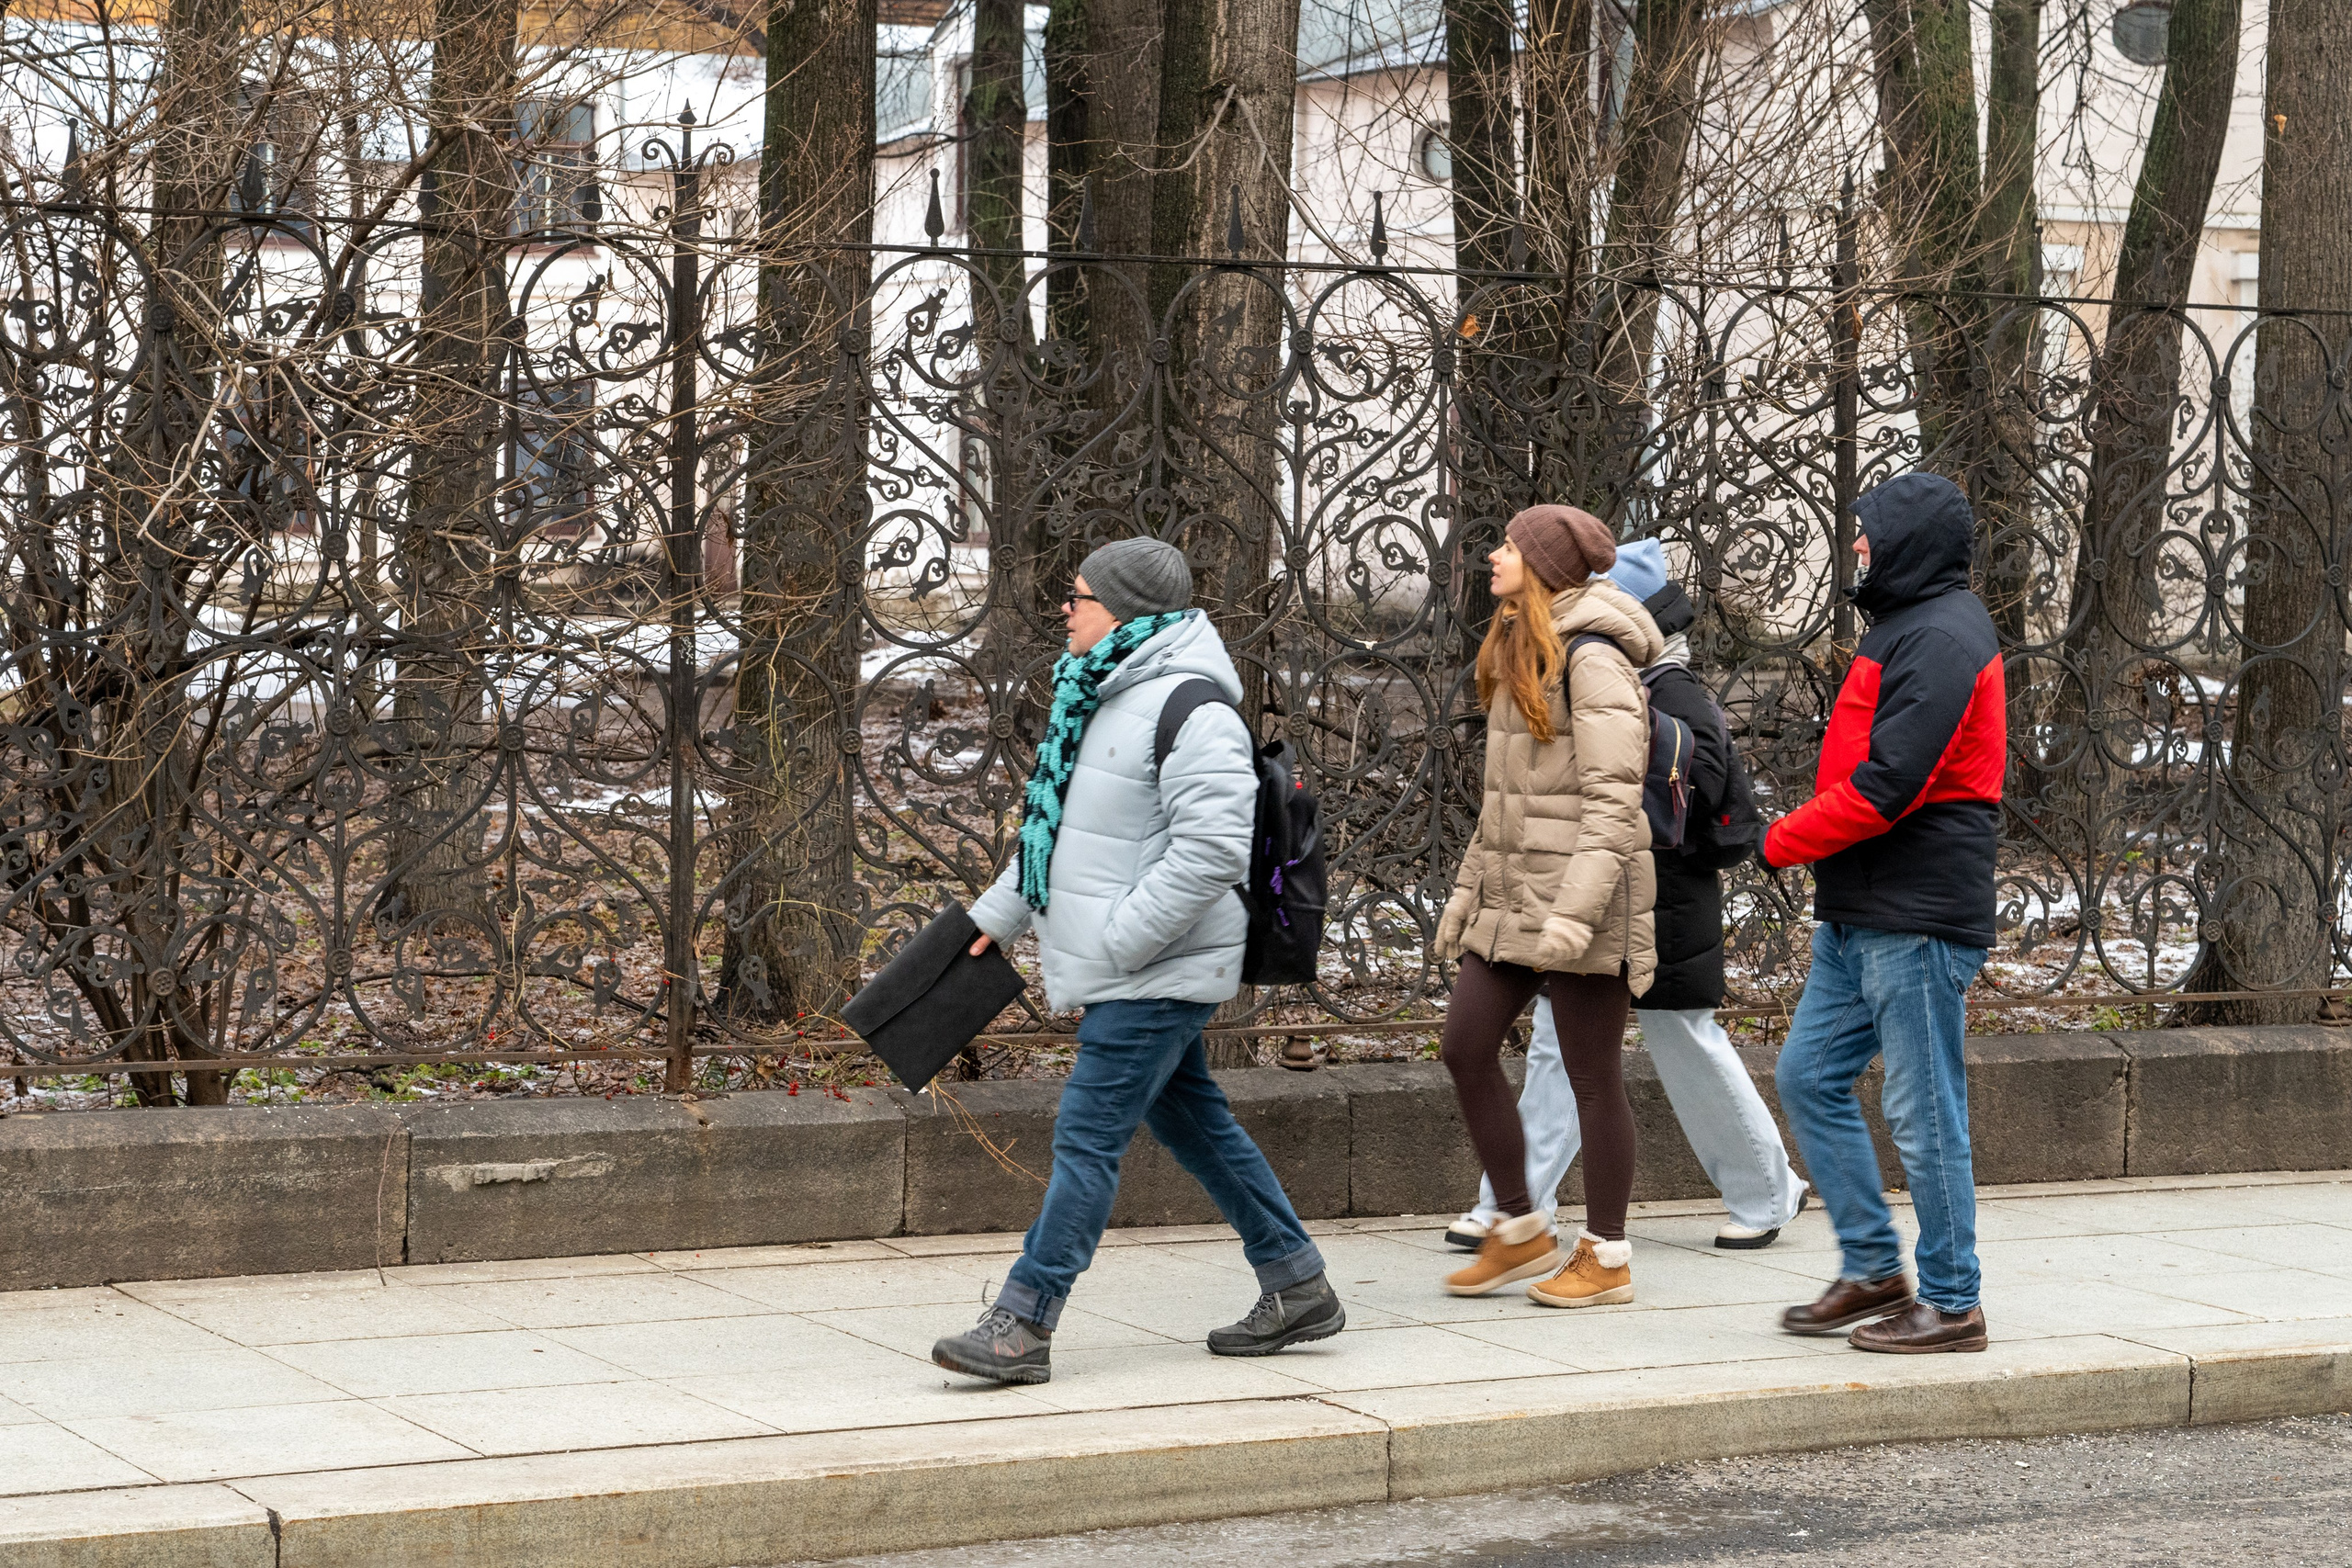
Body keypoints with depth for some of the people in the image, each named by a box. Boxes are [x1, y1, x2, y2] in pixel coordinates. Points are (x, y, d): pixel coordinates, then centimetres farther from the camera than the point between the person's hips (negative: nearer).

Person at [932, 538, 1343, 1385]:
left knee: (1089, 1134, -10)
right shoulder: (1102, 696, 13)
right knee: (1191, 1120, 17)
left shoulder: (1190, 710, -19)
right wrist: (997, 916, 21)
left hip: (1157, 974, -10)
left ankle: (1022, 1322, -8)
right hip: (1123, 972, 10)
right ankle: (1297, 1286, 26)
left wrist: (1121, 937, -23)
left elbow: (1213, 849, -26)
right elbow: (1054, 825, 24)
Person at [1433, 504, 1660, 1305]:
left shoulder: (1592, 659, -14)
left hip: (1581, 893, -9)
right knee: (1465, 1044, 3)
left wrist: (1575, 910, -25)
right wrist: (1469, 886, 20)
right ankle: (1521, 1230, 14)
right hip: (1515, 897, 9)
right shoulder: (1518, 653, 15)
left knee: (1592, 1075, -1)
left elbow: (1614, 800, -20)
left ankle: (1607, 1256, 10)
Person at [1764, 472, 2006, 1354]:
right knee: (1810, 1077, 11)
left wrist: (1781, 842, -10)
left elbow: (1885, 785, -21)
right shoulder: (1904, 629, 19)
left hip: (1916, 922, -10)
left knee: (1923, 1111, -4)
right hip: (1859, 917, 10)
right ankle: (1871, 1268, 19)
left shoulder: (1941, 640, -14)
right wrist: (1824, 871, 10)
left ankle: (1950, 1303, 5)